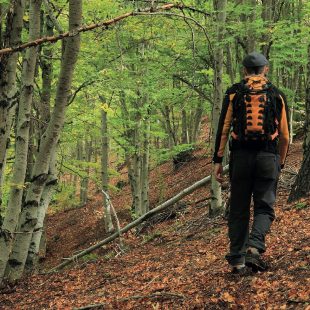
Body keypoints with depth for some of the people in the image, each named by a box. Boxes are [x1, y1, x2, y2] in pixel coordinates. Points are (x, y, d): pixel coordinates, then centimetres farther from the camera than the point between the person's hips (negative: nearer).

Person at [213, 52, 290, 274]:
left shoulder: (234, 93, 6)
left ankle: (237, 259, 8)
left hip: (240, 156, 1)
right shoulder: (277, 95, 8)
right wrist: (281, 162, 19)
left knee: (239, 209, 8)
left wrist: (218, 160, 2)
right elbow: (284, 135, 9)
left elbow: (223, 128, 0)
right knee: (265, 207, 5)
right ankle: (255, 247, -18)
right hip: (268, 156, 0)